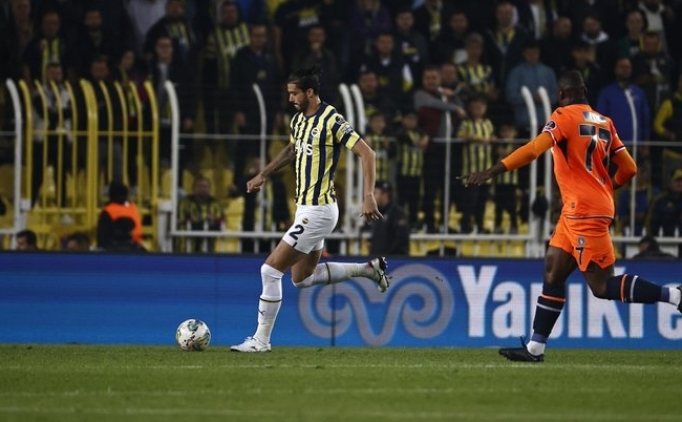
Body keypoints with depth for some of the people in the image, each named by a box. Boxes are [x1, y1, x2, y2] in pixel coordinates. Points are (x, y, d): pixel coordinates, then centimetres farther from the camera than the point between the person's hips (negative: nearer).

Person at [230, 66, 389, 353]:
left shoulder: (331, 121, -19)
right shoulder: (299, 119, 8)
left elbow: (366, 153, -21)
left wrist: (369, 197, -28)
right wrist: (263, 175, 27)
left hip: (317, 211, -10)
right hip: (306, 209, 10)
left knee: (271, 270, -8)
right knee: (303, 278, 18)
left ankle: (261, 340, 1)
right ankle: (368, 269, 25)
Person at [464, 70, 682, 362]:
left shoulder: (564, 116, -8)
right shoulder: (604, 122, 12)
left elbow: (534, 149, -23)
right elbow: (629, 168, 11)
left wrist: (492, 172, -26)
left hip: (584, 211, -9)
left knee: (602, 287, -7)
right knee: (552, 272, 10)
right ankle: (535, 348, 10)